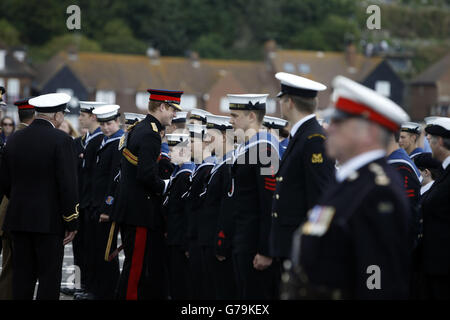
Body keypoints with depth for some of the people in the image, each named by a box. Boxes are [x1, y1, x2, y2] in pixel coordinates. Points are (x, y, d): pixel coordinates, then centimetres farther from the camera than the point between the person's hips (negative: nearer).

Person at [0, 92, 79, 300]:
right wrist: (72, 222, -8)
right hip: (49, 220, -5)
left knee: (23, 275, 9)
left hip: (18, 220, 6)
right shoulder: (61, 141, -10)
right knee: (49, 275, -1)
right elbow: (68, 185, -14)